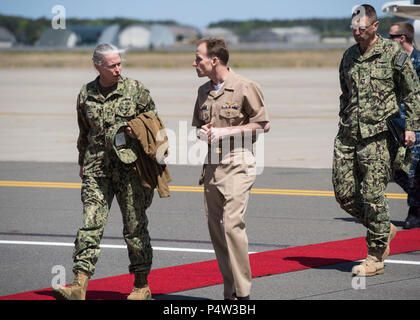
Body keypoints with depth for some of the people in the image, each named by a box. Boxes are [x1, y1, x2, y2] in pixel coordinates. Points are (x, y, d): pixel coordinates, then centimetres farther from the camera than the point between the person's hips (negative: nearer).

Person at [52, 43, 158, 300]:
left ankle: (142, 287, 15)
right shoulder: (86, 94, 9)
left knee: (135, 227, 4)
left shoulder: (135, 89, 1)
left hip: (130, 166, -2)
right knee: (91, 224, -8)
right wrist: (83, 162, 23)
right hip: (97, 168, 2)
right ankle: (79, 286, -14)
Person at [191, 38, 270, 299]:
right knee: (215, 227, 5)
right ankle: (230, 291, 13)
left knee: (232, 223, -18)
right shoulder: (204, 91, 15)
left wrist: (226, 132, -13)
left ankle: (242, 292, -13)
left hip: (238, 163, -7)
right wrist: (203, 133, 3)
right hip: (213, 163, 7)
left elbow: (263, 125, -6)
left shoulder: (245, 88, -7)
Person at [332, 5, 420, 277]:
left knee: (373, 196, -7)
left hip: (378, 135, -6)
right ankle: (384, 230, 26)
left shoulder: (393, 53, -3)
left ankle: (376, 258, 3)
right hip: (348, 135, 6)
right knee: (345, 195, 4)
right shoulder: (349, 56, 13)